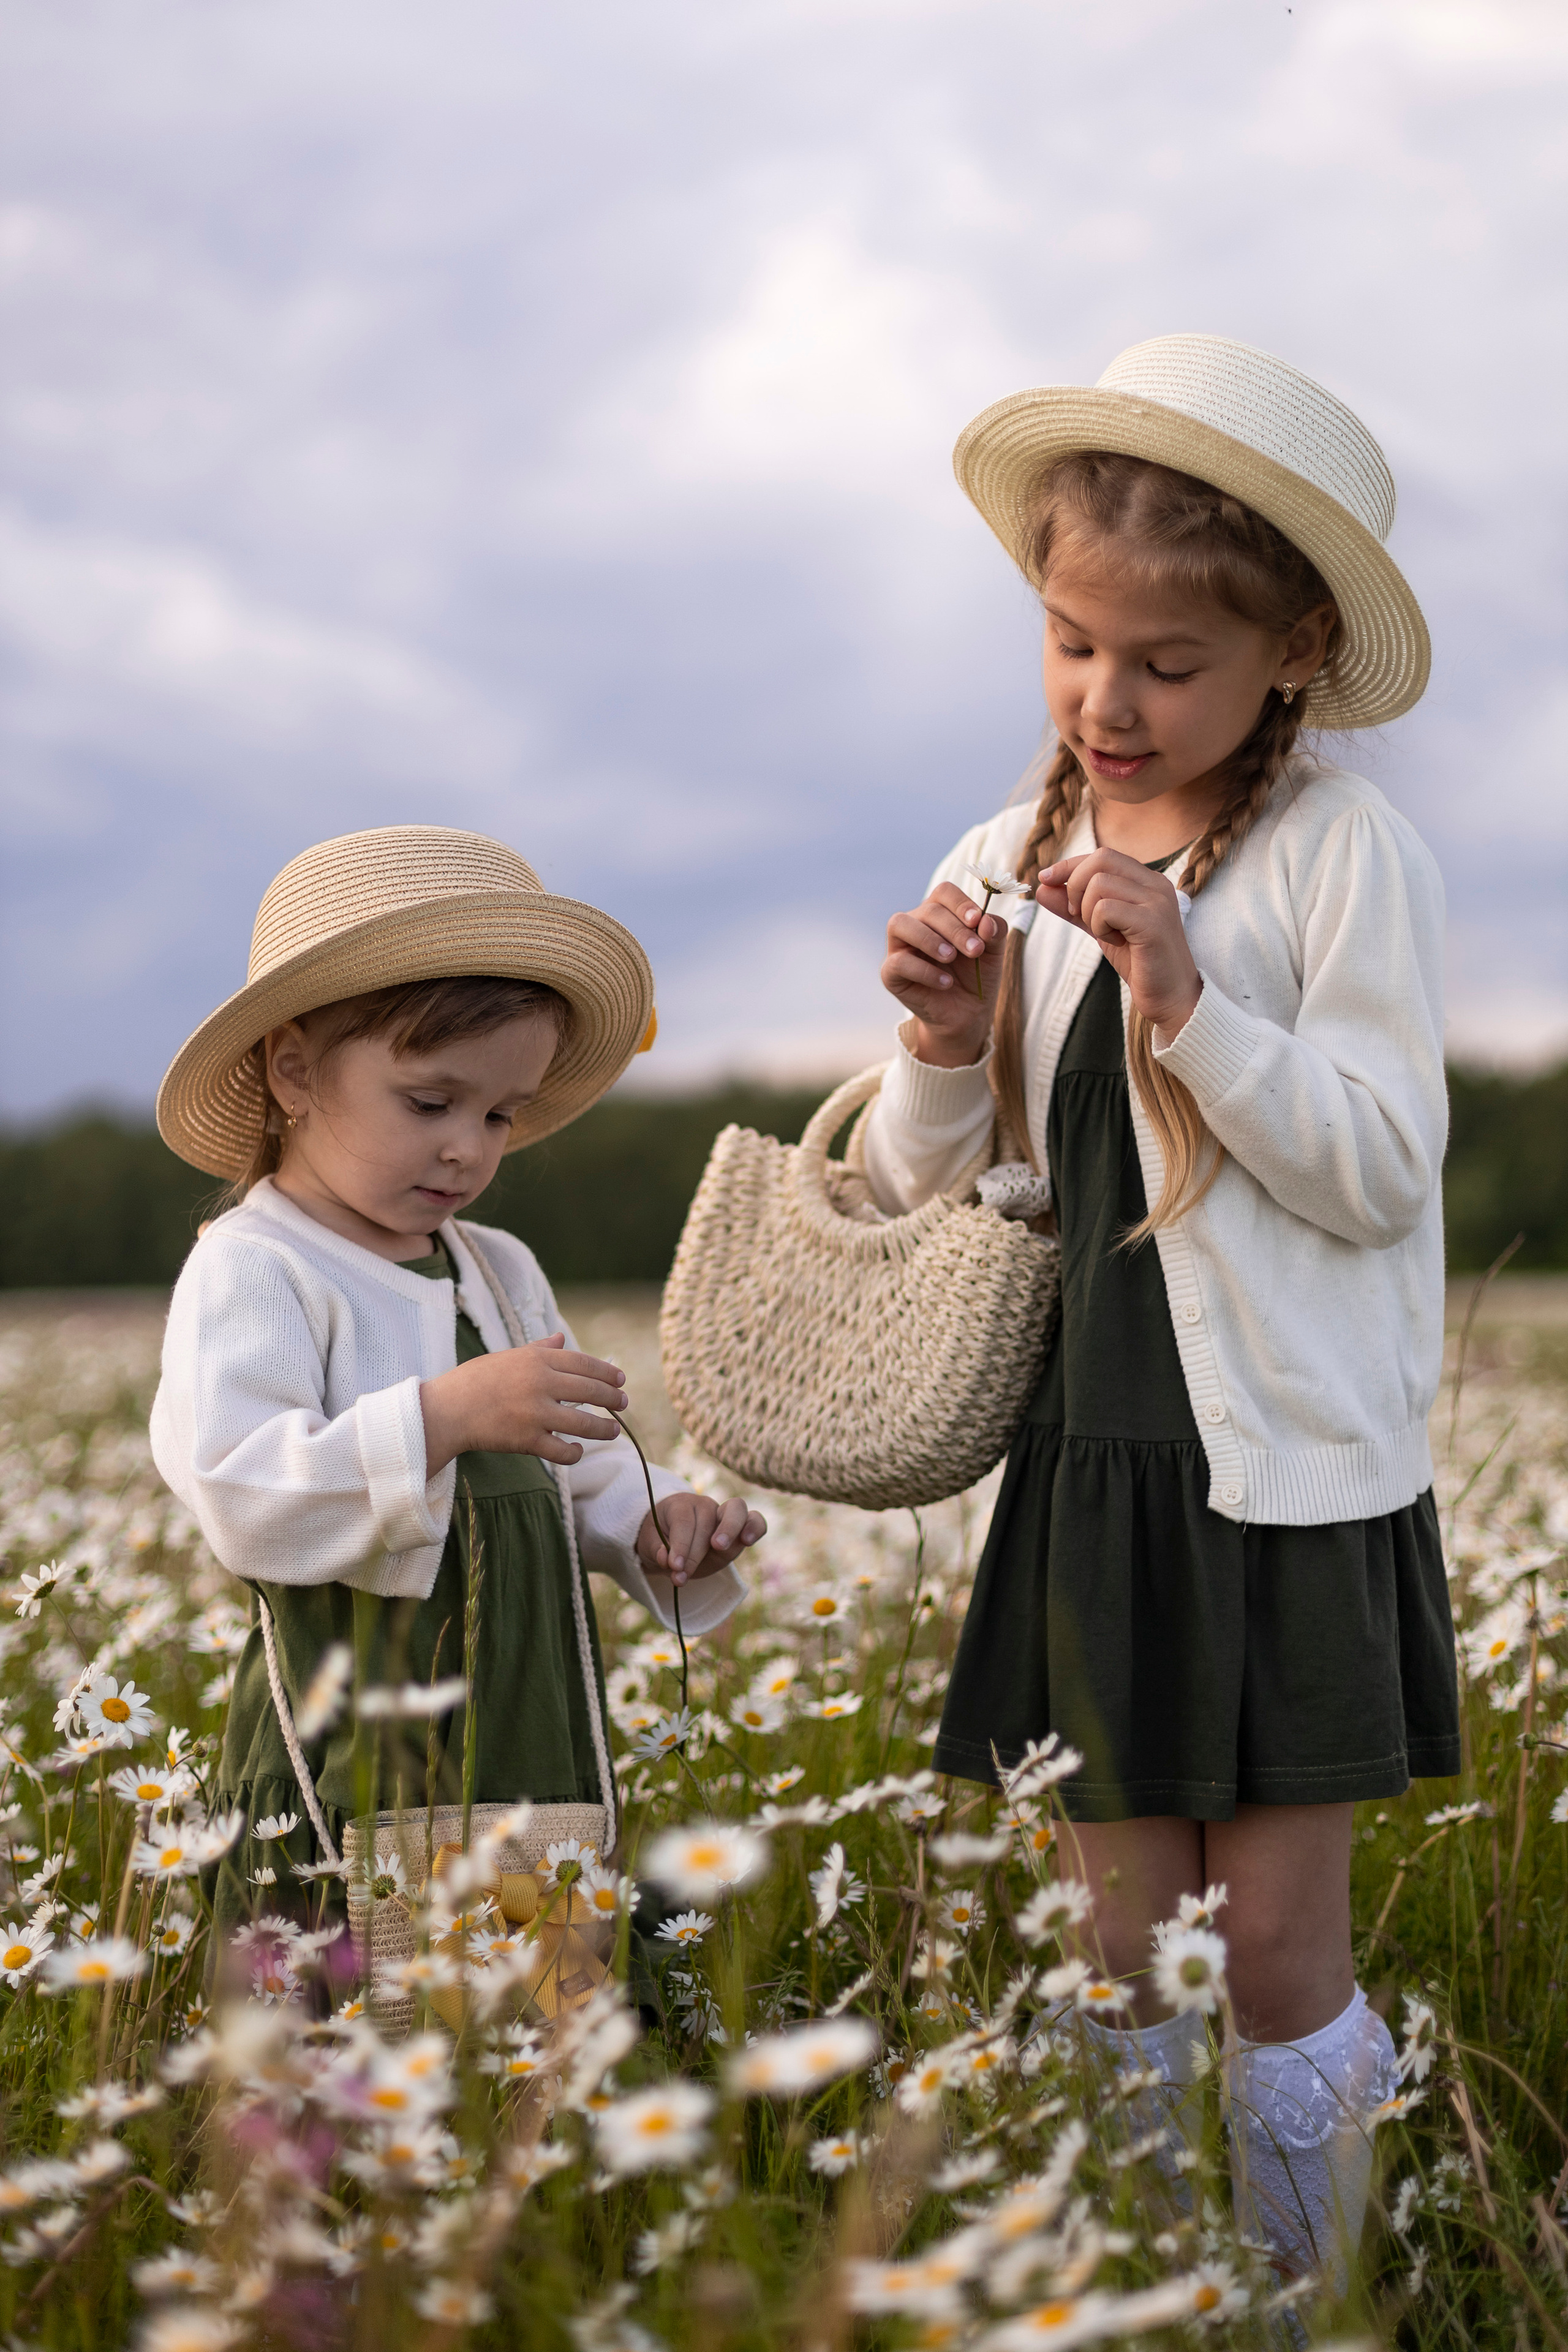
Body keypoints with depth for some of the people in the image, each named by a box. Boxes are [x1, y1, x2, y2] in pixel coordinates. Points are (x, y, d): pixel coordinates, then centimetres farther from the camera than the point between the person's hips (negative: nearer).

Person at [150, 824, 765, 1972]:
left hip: (540, 1758, 7)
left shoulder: (503, 1271, 17)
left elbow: (573, 1471, 28)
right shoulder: (250, 1271, -8)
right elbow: (246, 1504, -21)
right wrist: (445, 1414, -30)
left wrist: (656, 1523, 6)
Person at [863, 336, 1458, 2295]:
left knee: (1276, 1940, 2)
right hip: (1087, 1467, 4)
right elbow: (912, 1198, 10)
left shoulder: (1346, 856, -7)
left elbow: (1380, 1170, -12)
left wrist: (1189, 1000, -21)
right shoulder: (1005, 872, 6)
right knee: (1123, 1948, 10)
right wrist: (945, 1050, -10)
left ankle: (1314, 2281, 21)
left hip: (1291, 1487, -4)